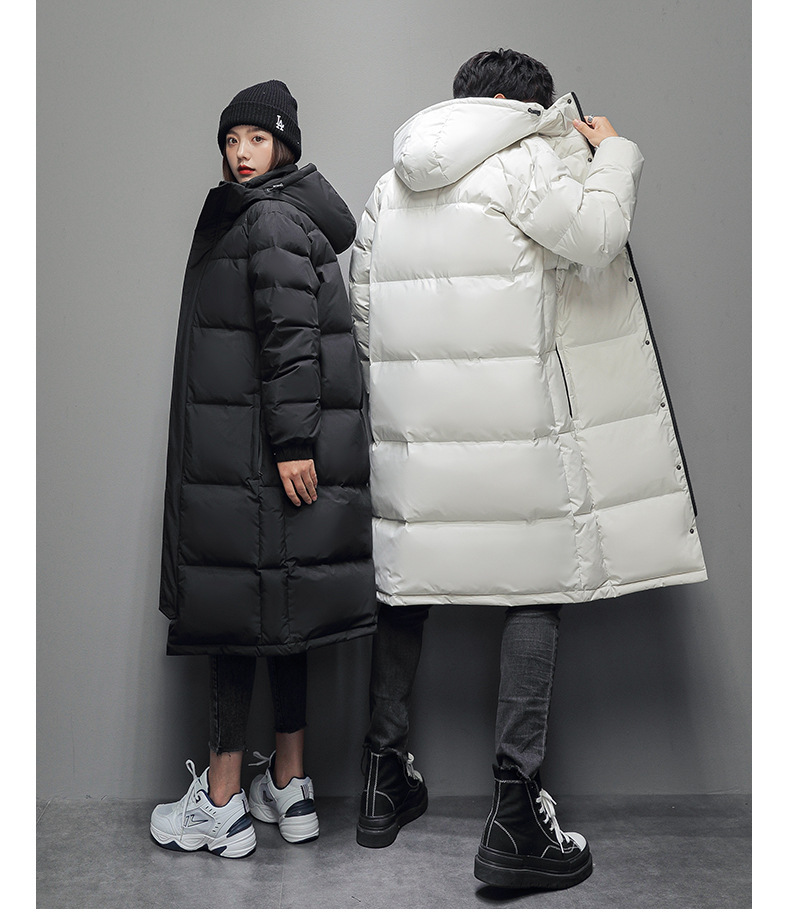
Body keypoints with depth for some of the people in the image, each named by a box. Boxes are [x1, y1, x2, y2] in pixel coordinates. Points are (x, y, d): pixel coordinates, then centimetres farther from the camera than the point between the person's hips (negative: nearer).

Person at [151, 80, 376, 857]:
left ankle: (222, 804, 5)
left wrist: (293, 441, -23)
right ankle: (289, 786, 20)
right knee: (278, 608, 11)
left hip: (258, 451, -10)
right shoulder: (252, 217, 21)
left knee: (236, 605, -5)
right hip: (248, 444, 10)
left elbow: (292, 335, -18)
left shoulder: (270, 219, -8)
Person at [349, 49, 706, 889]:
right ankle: (515, 815, -1)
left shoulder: (390, 184, 18)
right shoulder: (521, 163, 0)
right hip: (509, 419, -6)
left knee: (405, 582, 14)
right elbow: (596, 232, -12)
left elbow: (361, 311, 17)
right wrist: (612, 152, 7)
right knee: (535, 589, 0)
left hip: (407, 416, 6)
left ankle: (385, 780, 25)